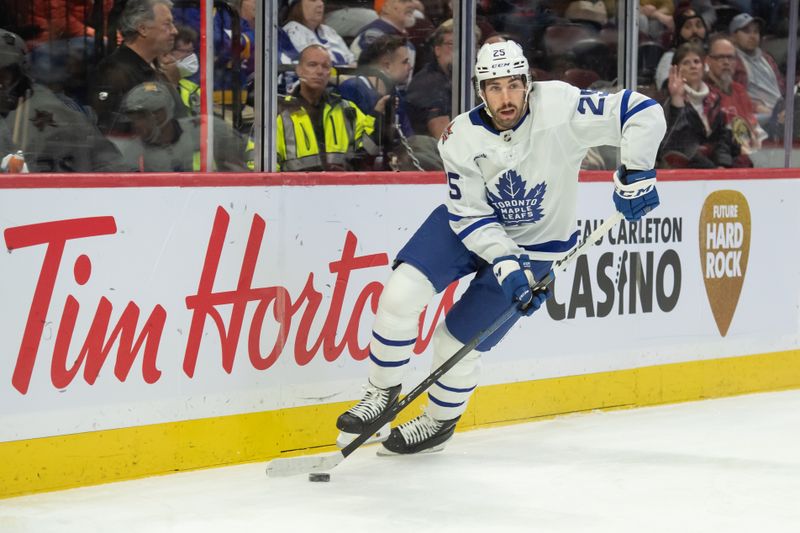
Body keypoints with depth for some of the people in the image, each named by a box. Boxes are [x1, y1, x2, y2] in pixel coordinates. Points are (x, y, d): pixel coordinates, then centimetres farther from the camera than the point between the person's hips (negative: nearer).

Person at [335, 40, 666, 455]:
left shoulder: (557, 107, -28)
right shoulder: (462, 138, -19)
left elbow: (644, 113, -28)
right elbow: (470, 217, -16)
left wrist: (635, 175, -31)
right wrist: (506, 264, -28)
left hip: (534, 244, -2)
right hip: (470, 223, 2)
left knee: (459, 339, -3)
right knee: (402, 291, -18)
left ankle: (440, 422, 27)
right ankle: (382, 394, 2)